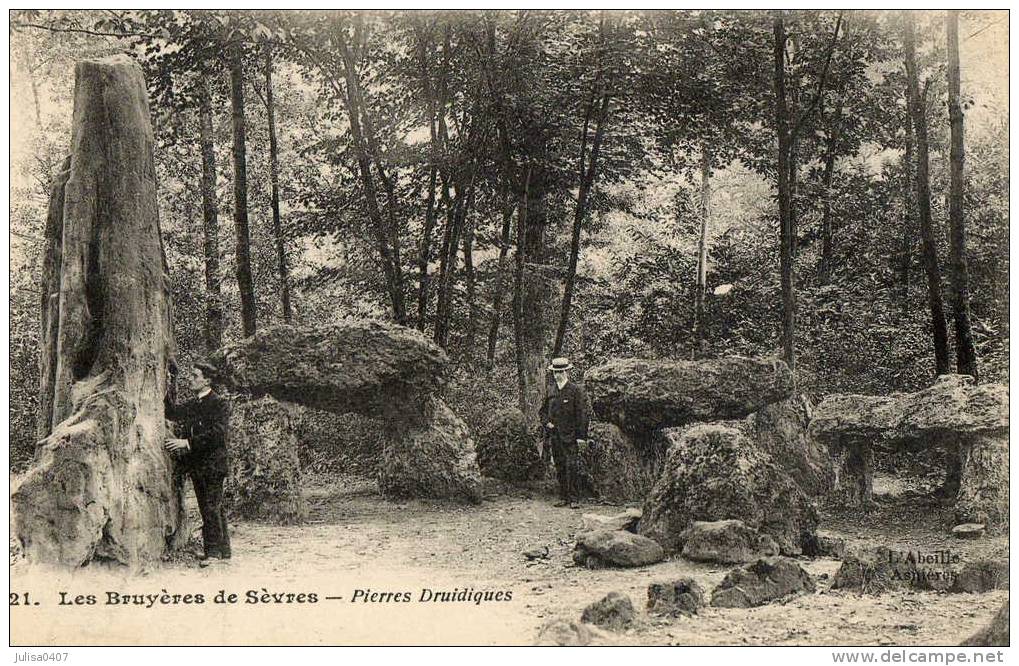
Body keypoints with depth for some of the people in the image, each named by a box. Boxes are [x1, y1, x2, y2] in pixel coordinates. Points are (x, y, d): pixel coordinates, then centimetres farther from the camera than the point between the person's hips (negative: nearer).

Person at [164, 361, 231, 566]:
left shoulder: (219, 404, -8)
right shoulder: (192, 405, 18)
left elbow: (216, 433, -18)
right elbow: (172, 414, 6)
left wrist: (186, 443, -21)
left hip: (212, 463, -8)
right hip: (197, 465, 8)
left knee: (212, 507, -9)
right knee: (208, 509, 11)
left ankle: (214, 551, -4)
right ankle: (223, 550, 19)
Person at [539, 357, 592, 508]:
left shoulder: (576, 390, -4)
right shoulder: (551, 390, 11)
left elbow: (582, 415, -7)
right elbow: (543, 410, 23)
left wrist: (581, 437, -13)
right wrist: (547, 423, 3)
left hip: (570, 436, -5)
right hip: (555, 436, 5)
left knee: (572, 467, -10)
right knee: (560, 468, 9)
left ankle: (574, 499, -6)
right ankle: (563, 498, 15)